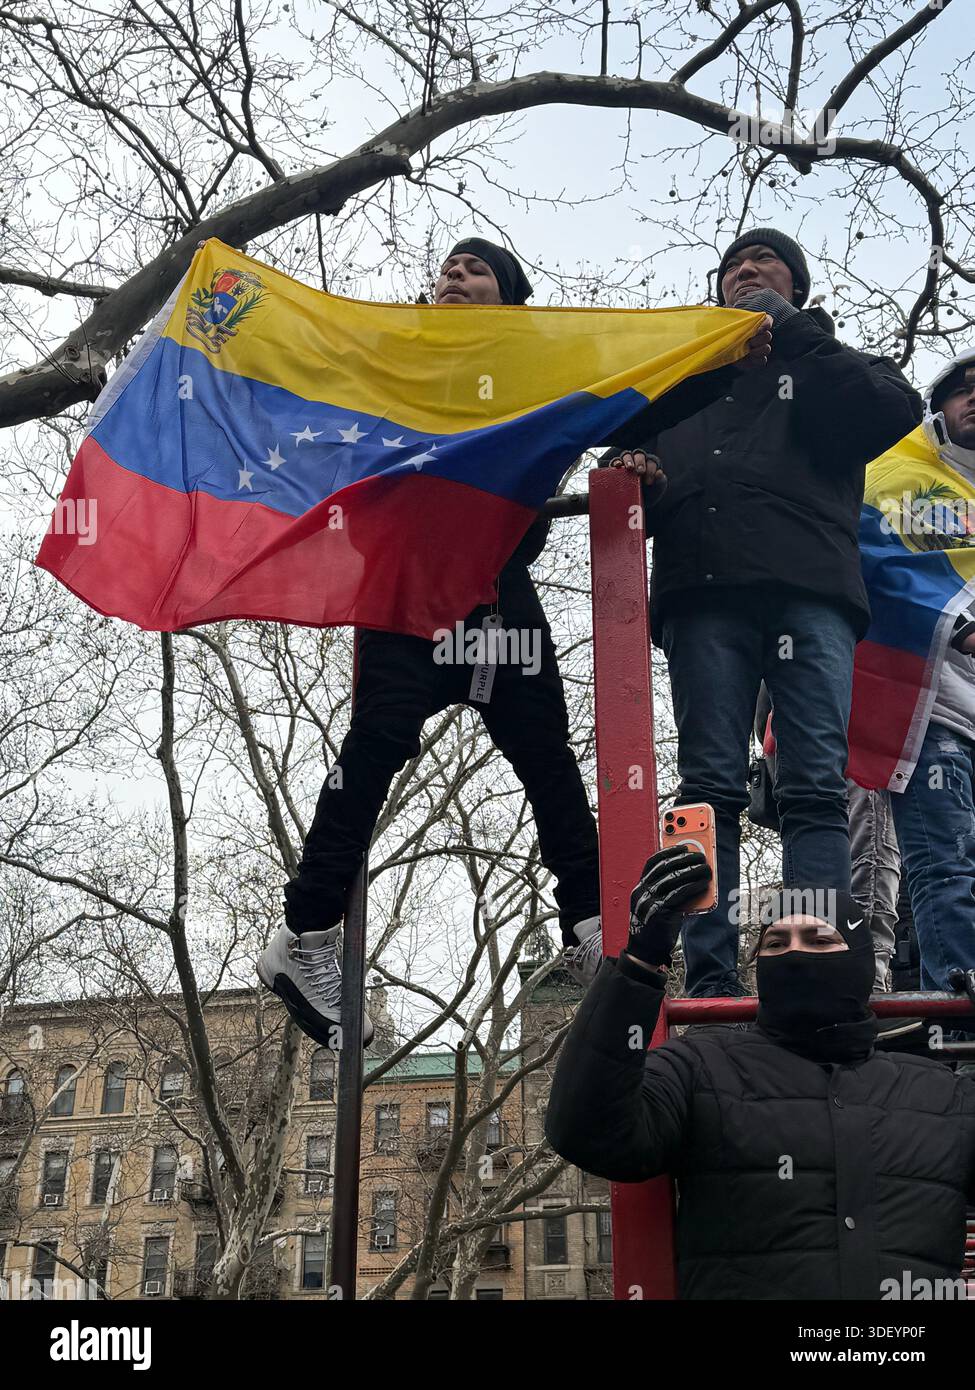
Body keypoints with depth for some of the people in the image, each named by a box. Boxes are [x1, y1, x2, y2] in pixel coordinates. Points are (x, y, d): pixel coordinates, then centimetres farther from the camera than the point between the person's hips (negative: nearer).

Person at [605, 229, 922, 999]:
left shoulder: (823, 367, 25)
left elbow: (898, 407, 5)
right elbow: (640, 465, 27)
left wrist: (795, 330, 5)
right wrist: (634, 476, 3)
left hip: (809, 590, -1)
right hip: (702, 595, 2)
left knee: (817, 787, -11)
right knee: (710, 790, -8)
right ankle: (711, 978, -11)